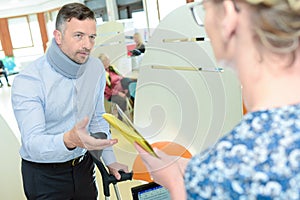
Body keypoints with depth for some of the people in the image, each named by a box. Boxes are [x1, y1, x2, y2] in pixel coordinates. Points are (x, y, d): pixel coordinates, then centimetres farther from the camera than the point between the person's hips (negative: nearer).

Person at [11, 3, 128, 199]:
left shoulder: (96, 68, -4)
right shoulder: (28, 80, -22)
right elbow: (32, 144, -30)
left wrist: (110, 160, 8)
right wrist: (69, 141, -49)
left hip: (83, 165, 5)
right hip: (44, 175, -4)